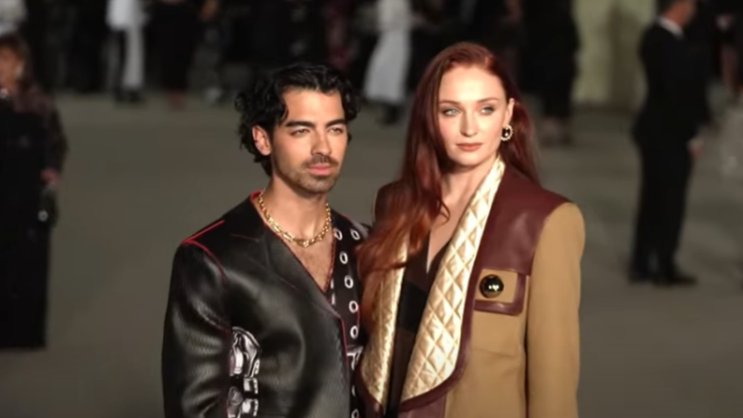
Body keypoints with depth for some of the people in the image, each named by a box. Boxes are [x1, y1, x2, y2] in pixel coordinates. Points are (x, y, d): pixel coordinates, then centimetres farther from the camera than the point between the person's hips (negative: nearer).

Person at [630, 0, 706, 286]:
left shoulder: (654, 35, 6)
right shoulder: (670, 44, -24)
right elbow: (677, 94, -23)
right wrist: (690, 137, -15)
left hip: (655, 130, 9)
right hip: (669, 134, -9)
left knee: (653, 200, 15)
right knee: (671, 202, 4)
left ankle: (641, 265, 22)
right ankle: (665, 268, 15)